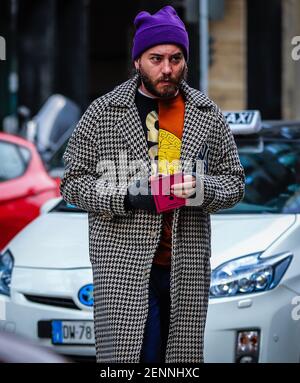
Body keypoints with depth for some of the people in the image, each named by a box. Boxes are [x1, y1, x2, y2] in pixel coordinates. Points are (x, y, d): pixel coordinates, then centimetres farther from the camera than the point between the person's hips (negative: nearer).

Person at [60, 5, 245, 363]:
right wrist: (127, 195, -13)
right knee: (127, 355, -9)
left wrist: (201, 188, -9)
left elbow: (234, 182, 13)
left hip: (187, 269, 3)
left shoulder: (208, 115, 9)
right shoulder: (103, 112, 2)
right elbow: (72, 181, 2)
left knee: (182, 358, 5)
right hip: (124, 267, -3)